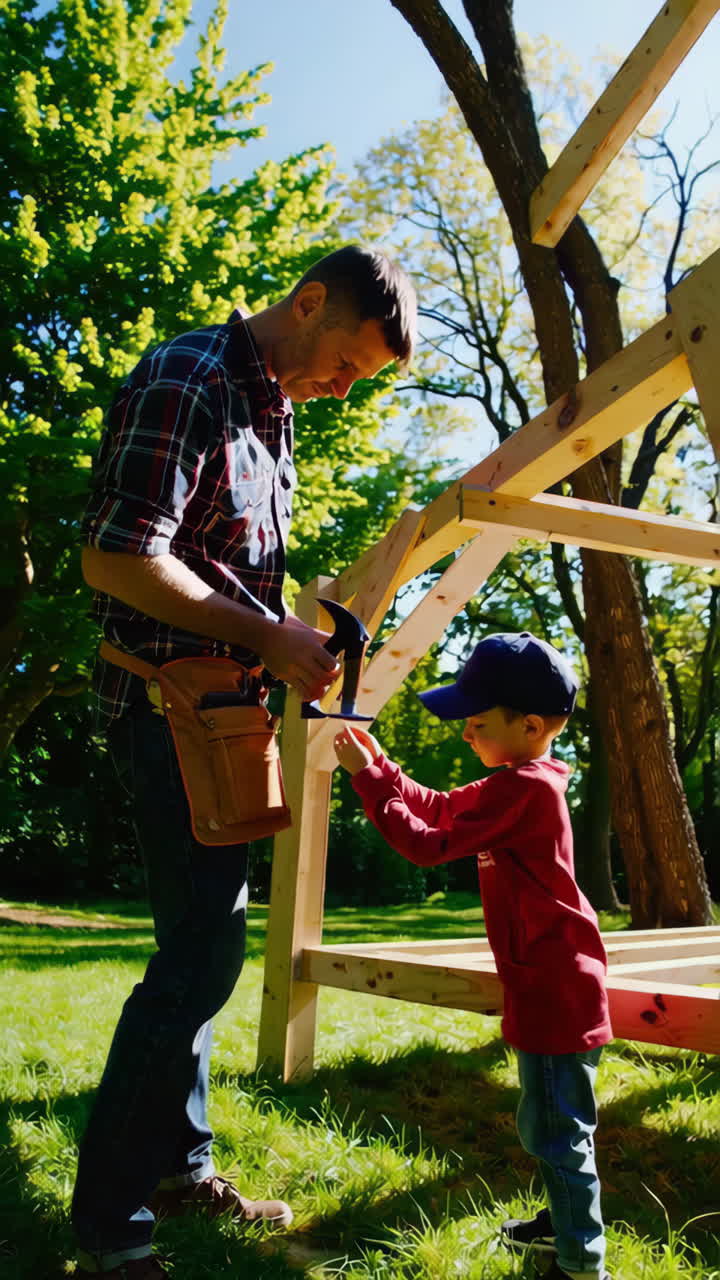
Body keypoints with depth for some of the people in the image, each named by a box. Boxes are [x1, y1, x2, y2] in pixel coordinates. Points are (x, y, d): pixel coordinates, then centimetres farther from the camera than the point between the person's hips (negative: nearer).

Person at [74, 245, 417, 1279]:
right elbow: (116, 559, -22)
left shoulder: (271, 408, 17)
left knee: (207, 940, 14)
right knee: (203, 947, -7)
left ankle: (180, 1165, 30)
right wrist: (268, 637, -19)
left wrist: (295, 637, 8)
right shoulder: (186, 380, -13)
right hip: (167, 700, -9)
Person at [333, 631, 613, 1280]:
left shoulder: (524, 788, -23)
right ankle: (566, 1222, 41)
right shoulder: (521, 782, 7)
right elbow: (439, 807, 16)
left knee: (554, 1128, 3)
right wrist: (378, 763, 7)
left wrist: (366, 779, -16)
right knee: (552, 1120, 24)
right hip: (550, 982, 10)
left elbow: (429, 844, -22)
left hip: (556, 986, -10)